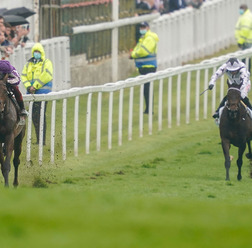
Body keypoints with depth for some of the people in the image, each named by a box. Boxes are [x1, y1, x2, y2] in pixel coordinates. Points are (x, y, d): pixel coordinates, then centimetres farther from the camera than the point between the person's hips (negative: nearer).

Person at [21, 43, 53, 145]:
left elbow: (46, 76, -14)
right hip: (31, 93, 6)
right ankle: (39, 139, 15)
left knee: (40, 115, -11)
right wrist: (28, 86, -8)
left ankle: (42, 140, -9)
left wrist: (35, 86, -18)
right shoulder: (29, 64, 17)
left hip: (42, 92, -6)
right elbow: (24, 75, 10)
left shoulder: (46, 63, 0)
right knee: (34, 116, 7)